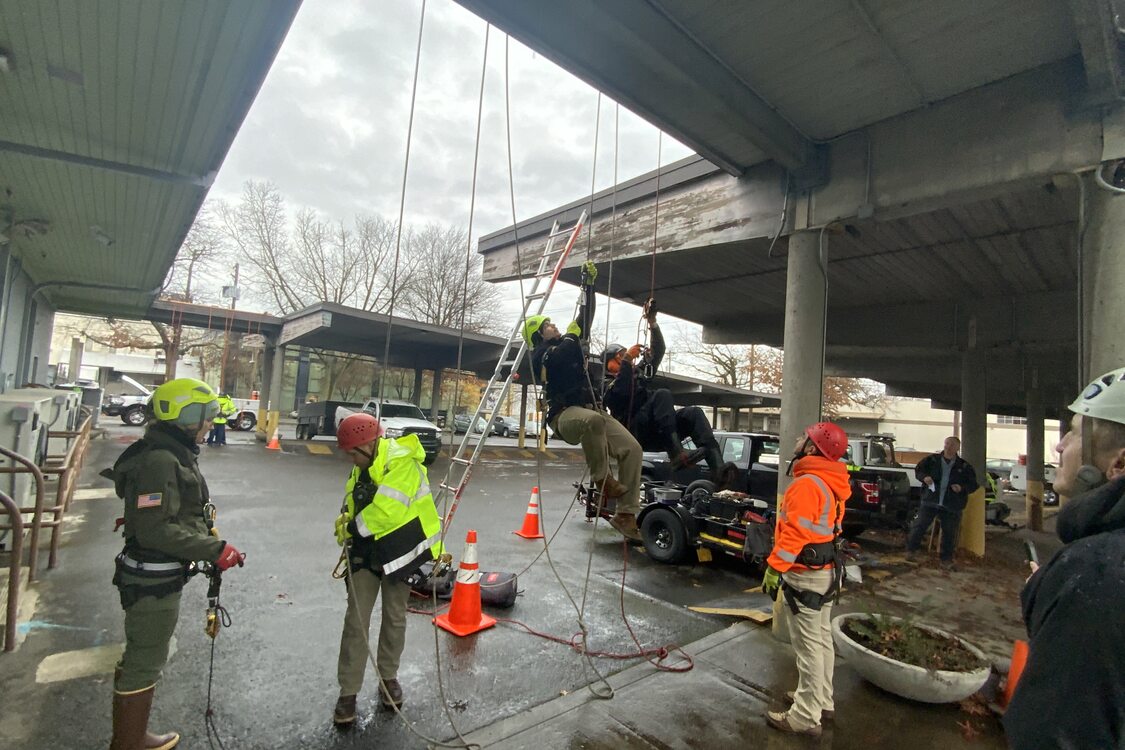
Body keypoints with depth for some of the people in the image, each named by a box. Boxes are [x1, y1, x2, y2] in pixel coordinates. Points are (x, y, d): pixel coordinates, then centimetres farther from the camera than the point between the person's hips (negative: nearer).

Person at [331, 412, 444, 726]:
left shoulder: (402, 462, -25)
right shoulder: (364, 465, 2)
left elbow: (386, 510, -31)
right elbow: (354, 499, 14)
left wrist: (353, 527, -16)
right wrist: (347, 518, -7)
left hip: (398, 550, -5)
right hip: (366, 550, 6)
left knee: (395, 618, 13)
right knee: (356, 621, 5)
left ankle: (388, 675, 36)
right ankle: (348, 691, 20)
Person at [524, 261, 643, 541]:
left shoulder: (567, 343, 23)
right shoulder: (541, 355, 3)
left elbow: (585, 318, 22)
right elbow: (560, 356, -18)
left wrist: (589, 284, 22)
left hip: (590, 409, 7)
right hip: (564, 414, -7)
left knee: (631, 448, -13)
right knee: (593, 421, -43)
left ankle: (625, 513, -10)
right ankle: (602, 479, -21)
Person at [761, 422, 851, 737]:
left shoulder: (807, 484, -23)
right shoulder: (830, 484, 9)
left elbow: (794, 533, -29)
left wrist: (774, 568, -26)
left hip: (806, 576, -10)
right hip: (826, 572, 10)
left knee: (808, 646, 0)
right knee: (821, 639, 20)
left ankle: (805, 717, 12)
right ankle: (822, 701, 35)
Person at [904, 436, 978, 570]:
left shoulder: (964, 466, 3)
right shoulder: (932, 460, 3)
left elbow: (973, 485, 8)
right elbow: (918, 469, 11)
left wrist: (962, 488, -12)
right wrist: (924, 477, -10)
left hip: (951, 505, 1)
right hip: (930, 501, -1)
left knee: (949, 533, 8)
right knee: (919, 526, -5)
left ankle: (947, 559, 24)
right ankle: (911, 550, 9)